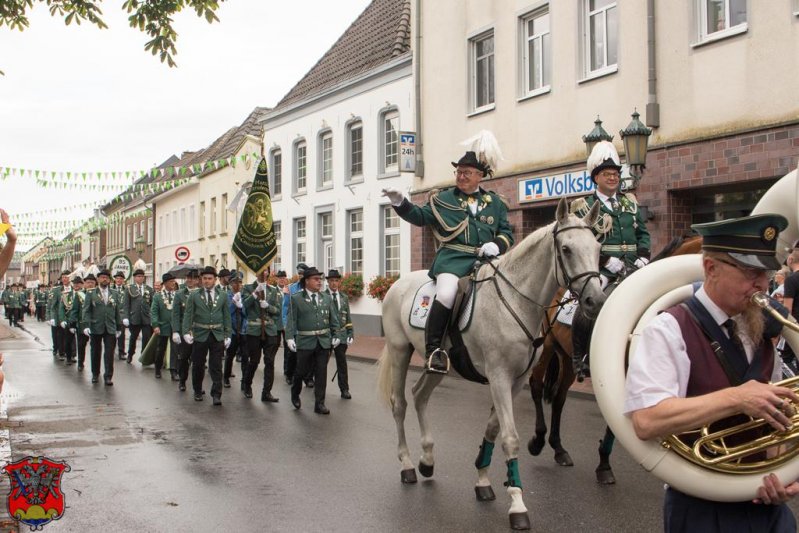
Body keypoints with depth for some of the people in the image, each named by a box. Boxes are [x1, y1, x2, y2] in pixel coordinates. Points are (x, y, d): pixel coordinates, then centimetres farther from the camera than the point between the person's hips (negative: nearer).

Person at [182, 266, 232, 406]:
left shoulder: (223, 296, 6)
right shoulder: (194, 296, 3)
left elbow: (226, 317, 7)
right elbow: (188, 315, -1)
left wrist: (227, 335, 2)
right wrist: (186, 332, -14)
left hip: (217, 336, 0)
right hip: (200, 335, 0)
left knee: (216, 367, -2)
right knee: (198, 365, 10)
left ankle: (216, 395, 1)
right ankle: (198, 391, 27)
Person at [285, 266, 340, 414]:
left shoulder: (326, 298, 8)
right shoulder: (296, 298, -2)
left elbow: (333, 319, 10)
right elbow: (291, 320, -7)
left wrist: (335, 335, 5)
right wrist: (290, 337, -16)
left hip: (324, 341, 3)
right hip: (305, 341, -3)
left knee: (321, 373, 3)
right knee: (302, 370, 8)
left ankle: (319, 404, 10)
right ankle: (295, 394, 36)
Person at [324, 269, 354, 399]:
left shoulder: (344, 297, 9)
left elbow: (348, 317, 12)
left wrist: (351, 334, 6)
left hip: (341, 335, 3)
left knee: (342, 363, 3)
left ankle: (344, 390, 6)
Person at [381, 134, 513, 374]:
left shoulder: (495, 202, 18)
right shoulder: (443, 199, 14)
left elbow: (507, 232, 18)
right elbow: (420, 216, 13)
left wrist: (496, 245, -4)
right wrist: (400, 203, -3)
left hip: (486, 260, 3)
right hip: (453, 258, -3)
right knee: (446, 294, -31)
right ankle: (434, 349, -21)